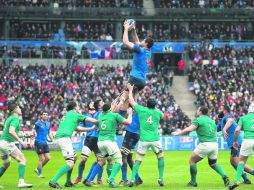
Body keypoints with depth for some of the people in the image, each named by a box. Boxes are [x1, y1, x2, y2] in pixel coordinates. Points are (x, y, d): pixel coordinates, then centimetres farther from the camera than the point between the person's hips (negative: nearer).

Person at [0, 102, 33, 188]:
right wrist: (20, 141, -23)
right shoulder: (15, 119, -10)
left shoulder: (9, 118, 20)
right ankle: (21, 182, -23)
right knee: (22, 160, -10)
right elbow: (11, 131, -25)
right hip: (7, 143, -10)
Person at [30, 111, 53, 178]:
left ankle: (38, 169, 22)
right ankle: (39, 173, 6)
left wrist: (53, 140, 8)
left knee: (48, 158, 4)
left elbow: (49, 133, 20)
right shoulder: (38, 123, -8)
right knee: (42, 159, -7)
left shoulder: (48, 124, 12)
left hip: (45, 143, 7)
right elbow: (33, 132, -10)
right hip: (38, 143, -7)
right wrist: (32, 141, -20)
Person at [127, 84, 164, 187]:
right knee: (161, 157, 19)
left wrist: (130, 90, 25)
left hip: (143, 140, 0)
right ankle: (161, 179, 12)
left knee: (138, 160, 4)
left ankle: (132, 180, -7)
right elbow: (162, 116, 29)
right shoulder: (158, 113, 4)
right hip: (155, 139, 0)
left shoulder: (141, 110, 1)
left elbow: (131, 101, 13)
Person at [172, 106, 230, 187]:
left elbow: (189, 129, -14)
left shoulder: (198, 120, -3)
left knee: (192, 161, 8)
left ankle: (193, 182, 8)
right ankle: (224, 176, 1)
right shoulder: (212, 121, 18)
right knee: (213, 163, 24)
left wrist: (178, 133, -3)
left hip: (205, 144, -7)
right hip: (214, 144, 7)